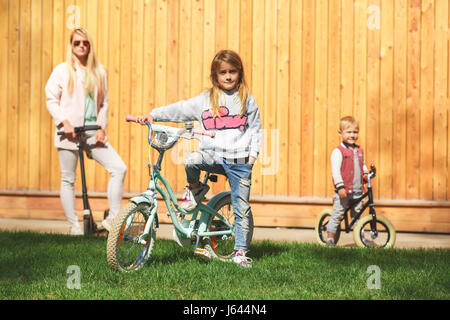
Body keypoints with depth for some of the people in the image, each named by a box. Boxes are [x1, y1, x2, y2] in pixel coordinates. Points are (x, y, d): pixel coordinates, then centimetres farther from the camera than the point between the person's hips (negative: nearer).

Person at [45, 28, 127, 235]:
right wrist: (64, 121, -12)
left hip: (93, 132, 3)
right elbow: (51, 100, 1)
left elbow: (103, 103, 14)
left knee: (119, 168, -9)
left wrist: (102, 127, 1)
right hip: (69, 132, -3)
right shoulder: (62, 70, 3)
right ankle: (73, 225, 13)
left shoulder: (99, 72, 12)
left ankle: (113, 218, 0)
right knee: (68, 179, 1)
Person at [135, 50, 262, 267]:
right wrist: (152, 115, -5)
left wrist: (253, 155, -2)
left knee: (241, 208, -1)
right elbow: (179, 110, 5)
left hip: (240, 161, -1)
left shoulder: (247, 101, 7)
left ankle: (240, 251, 13)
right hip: (214, 155, 1)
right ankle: (194, 189, 0)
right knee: (191, 160, -32)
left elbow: (255, 129, 9)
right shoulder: (204, 100, 8)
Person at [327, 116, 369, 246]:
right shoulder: (338, 151, -9)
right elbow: (335, 170, -15)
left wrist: (365, 173, 4)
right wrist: (340, 186, -22)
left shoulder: (359, 150, 12)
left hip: (357, 190, 6)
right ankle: (330, 237, 8)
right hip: (343, 190, -6)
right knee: (337, 214, -2)